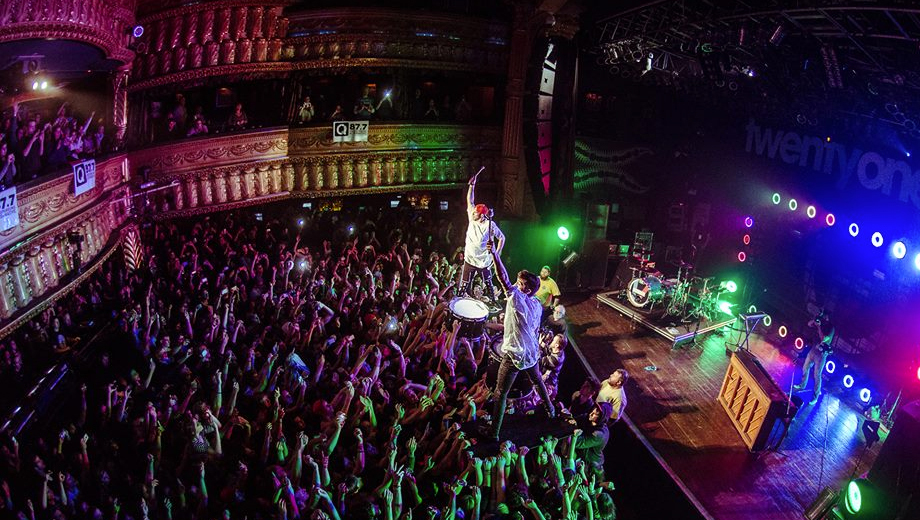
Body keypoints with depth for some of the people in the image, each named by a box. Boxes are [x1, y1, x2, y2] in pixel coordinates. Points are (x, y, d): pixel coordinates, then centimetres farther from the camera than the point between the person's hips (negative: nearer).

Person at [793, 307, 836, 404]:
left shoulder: (831, 327, -16)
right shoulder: (821, 323, 3)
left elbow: (823, 338, -25)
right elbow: (809, 324, 6)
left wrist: (819, 326, -22)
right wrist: (816, 318, -11)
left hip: (821, 353, -7)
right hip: (813, 349, 8)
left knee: (817, 375, -3)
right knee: (805, 368, 20)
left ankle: (816, 396, 7)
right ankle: (802, 385, 40)